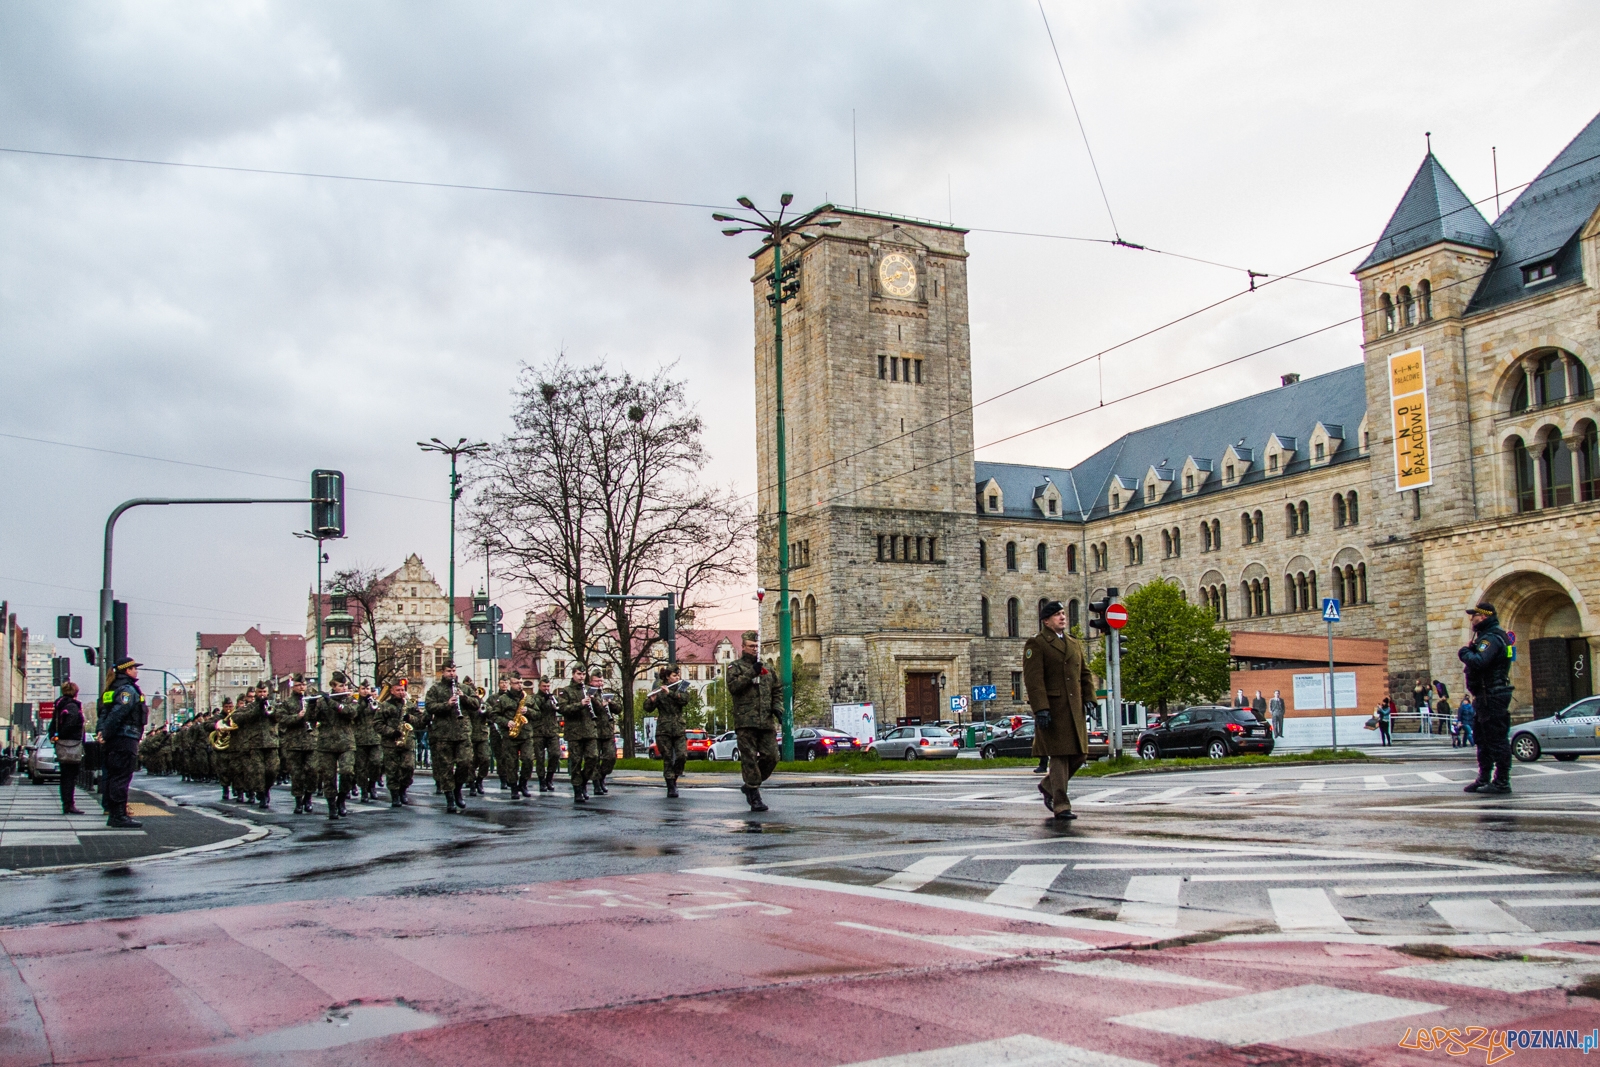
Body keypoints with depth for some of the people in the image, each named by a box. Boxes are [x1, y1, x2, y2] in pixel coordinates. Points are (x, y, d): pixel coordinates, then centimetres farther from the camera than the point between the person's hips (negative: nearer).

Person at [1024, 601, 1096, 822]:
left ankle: (1048, 786, 30)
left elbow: (1085, 674, 21)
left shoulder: (1074, 643, 20)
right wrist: (1040, 709, -19)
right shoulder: (1036, 644, -3)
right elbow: (1033, 680, -11)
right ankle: (1061, 806, 2)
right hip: (1052, 710, -7)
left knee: (1078, 754, 8)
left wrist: (1089, 698, 6)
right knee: (1059, 756, -6)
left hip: (1075, 710, 7)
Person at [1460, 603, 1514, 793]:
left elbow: (1478, 662, -30)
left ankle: (1502, 782, -2)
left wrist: (1464, 652, -12)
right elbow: (1480, 661, 20)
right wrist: (1470, 651, 3)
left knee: (1497, 739, -6)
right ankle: (1484, 778, 23)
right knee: (1482, 738, 16)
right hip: (1484, 696, 11)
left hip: (1492, 697, -11)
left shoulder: (1492, 638, -16)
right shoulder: (1486, 636, 17)